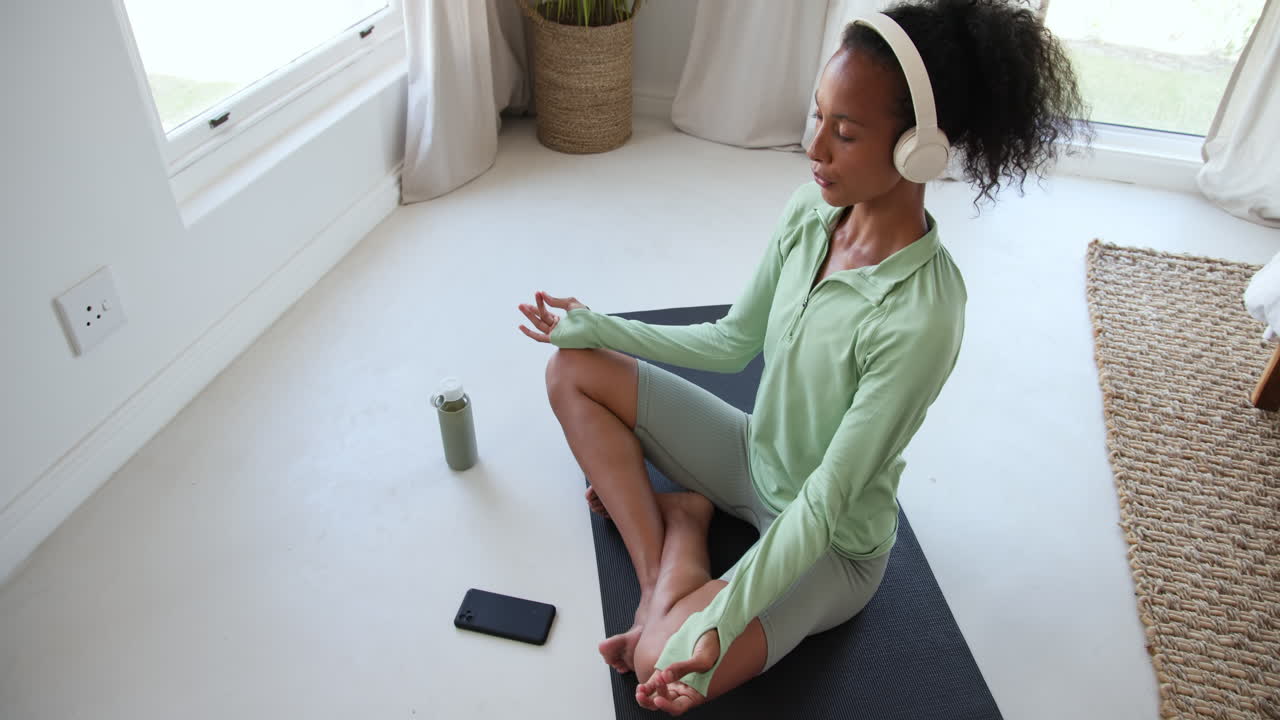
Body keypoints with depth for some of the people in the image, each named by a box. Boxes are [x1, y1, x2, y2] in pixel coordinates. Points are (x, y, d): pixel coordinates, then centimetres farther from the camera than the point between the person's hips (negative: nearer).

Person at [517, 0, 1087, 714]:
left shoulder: (920, 318, -34)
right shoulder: (811, 211, -13)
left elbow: (824, 502, -28)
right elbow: (733, 342, 1)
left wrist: (717, 624, -32)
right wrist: (595, 325, 4)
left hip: (832, 542, -6)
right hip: (756, 456, 7)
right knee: (574, 369, -3)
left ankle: (683, 519, 1)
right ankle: (659, 582, -5)